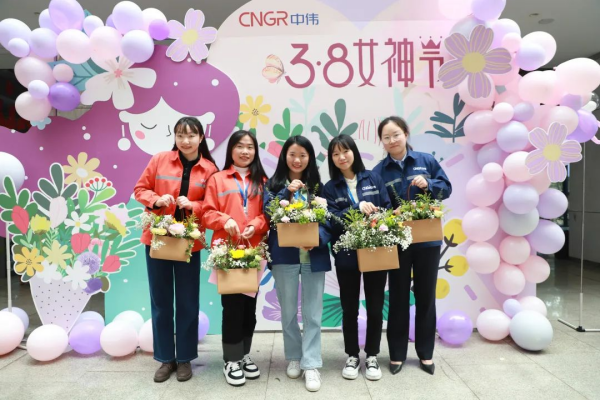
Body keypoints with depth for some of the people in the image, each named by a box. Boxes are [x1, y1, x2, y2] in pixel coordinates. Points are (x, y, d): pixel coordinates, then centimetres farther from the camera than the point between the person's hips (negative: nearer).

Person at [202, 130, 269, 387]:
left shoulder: (262, 181, 9)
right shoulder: (217, 179, 3)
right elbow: (207, 213, -1)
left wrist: (255, 226, -11)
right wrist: (225, 221, -18)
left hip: (253, 251, 3)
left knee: (249, 305, 11)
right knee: (232, 305, 1)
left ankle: (244, 354, 29)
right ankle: (231, 360, 17)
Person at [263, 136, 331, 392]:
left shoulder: (318, 185, 6)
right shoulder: (274, 184, 4)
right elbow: (267, 212, -9)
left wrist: (318, 237, -17)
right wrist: (287, 192, -19)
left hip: (314, 255, 0)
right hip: (284, 254, 0)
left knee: (312, 312, 4)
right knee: (288, 311, 12)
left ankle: (311, 364, 14)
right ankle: (294, 357, 30)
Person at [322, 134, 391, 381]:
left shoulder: (373, 179, 3)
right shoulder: (330, 188, 2)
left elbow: (388, 209, 2)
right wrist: (357, 208, -23)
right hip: (346, 255, 0)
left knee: (375, 307, 11)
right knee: (349, 308, 11)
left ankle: (372, 356, 29)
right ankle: (352, 356, 29)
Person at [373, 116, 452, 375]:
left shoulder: (426, 161, 0)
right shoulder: (379, 171, -3)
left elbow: (446, 188, 3)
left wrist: (428, 184, -15)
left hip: (428, 239, 1)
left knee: (425, 296, 12)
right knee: (399, 297, 10)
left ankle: (425, 353, 28)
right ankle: (397, 353, 24)